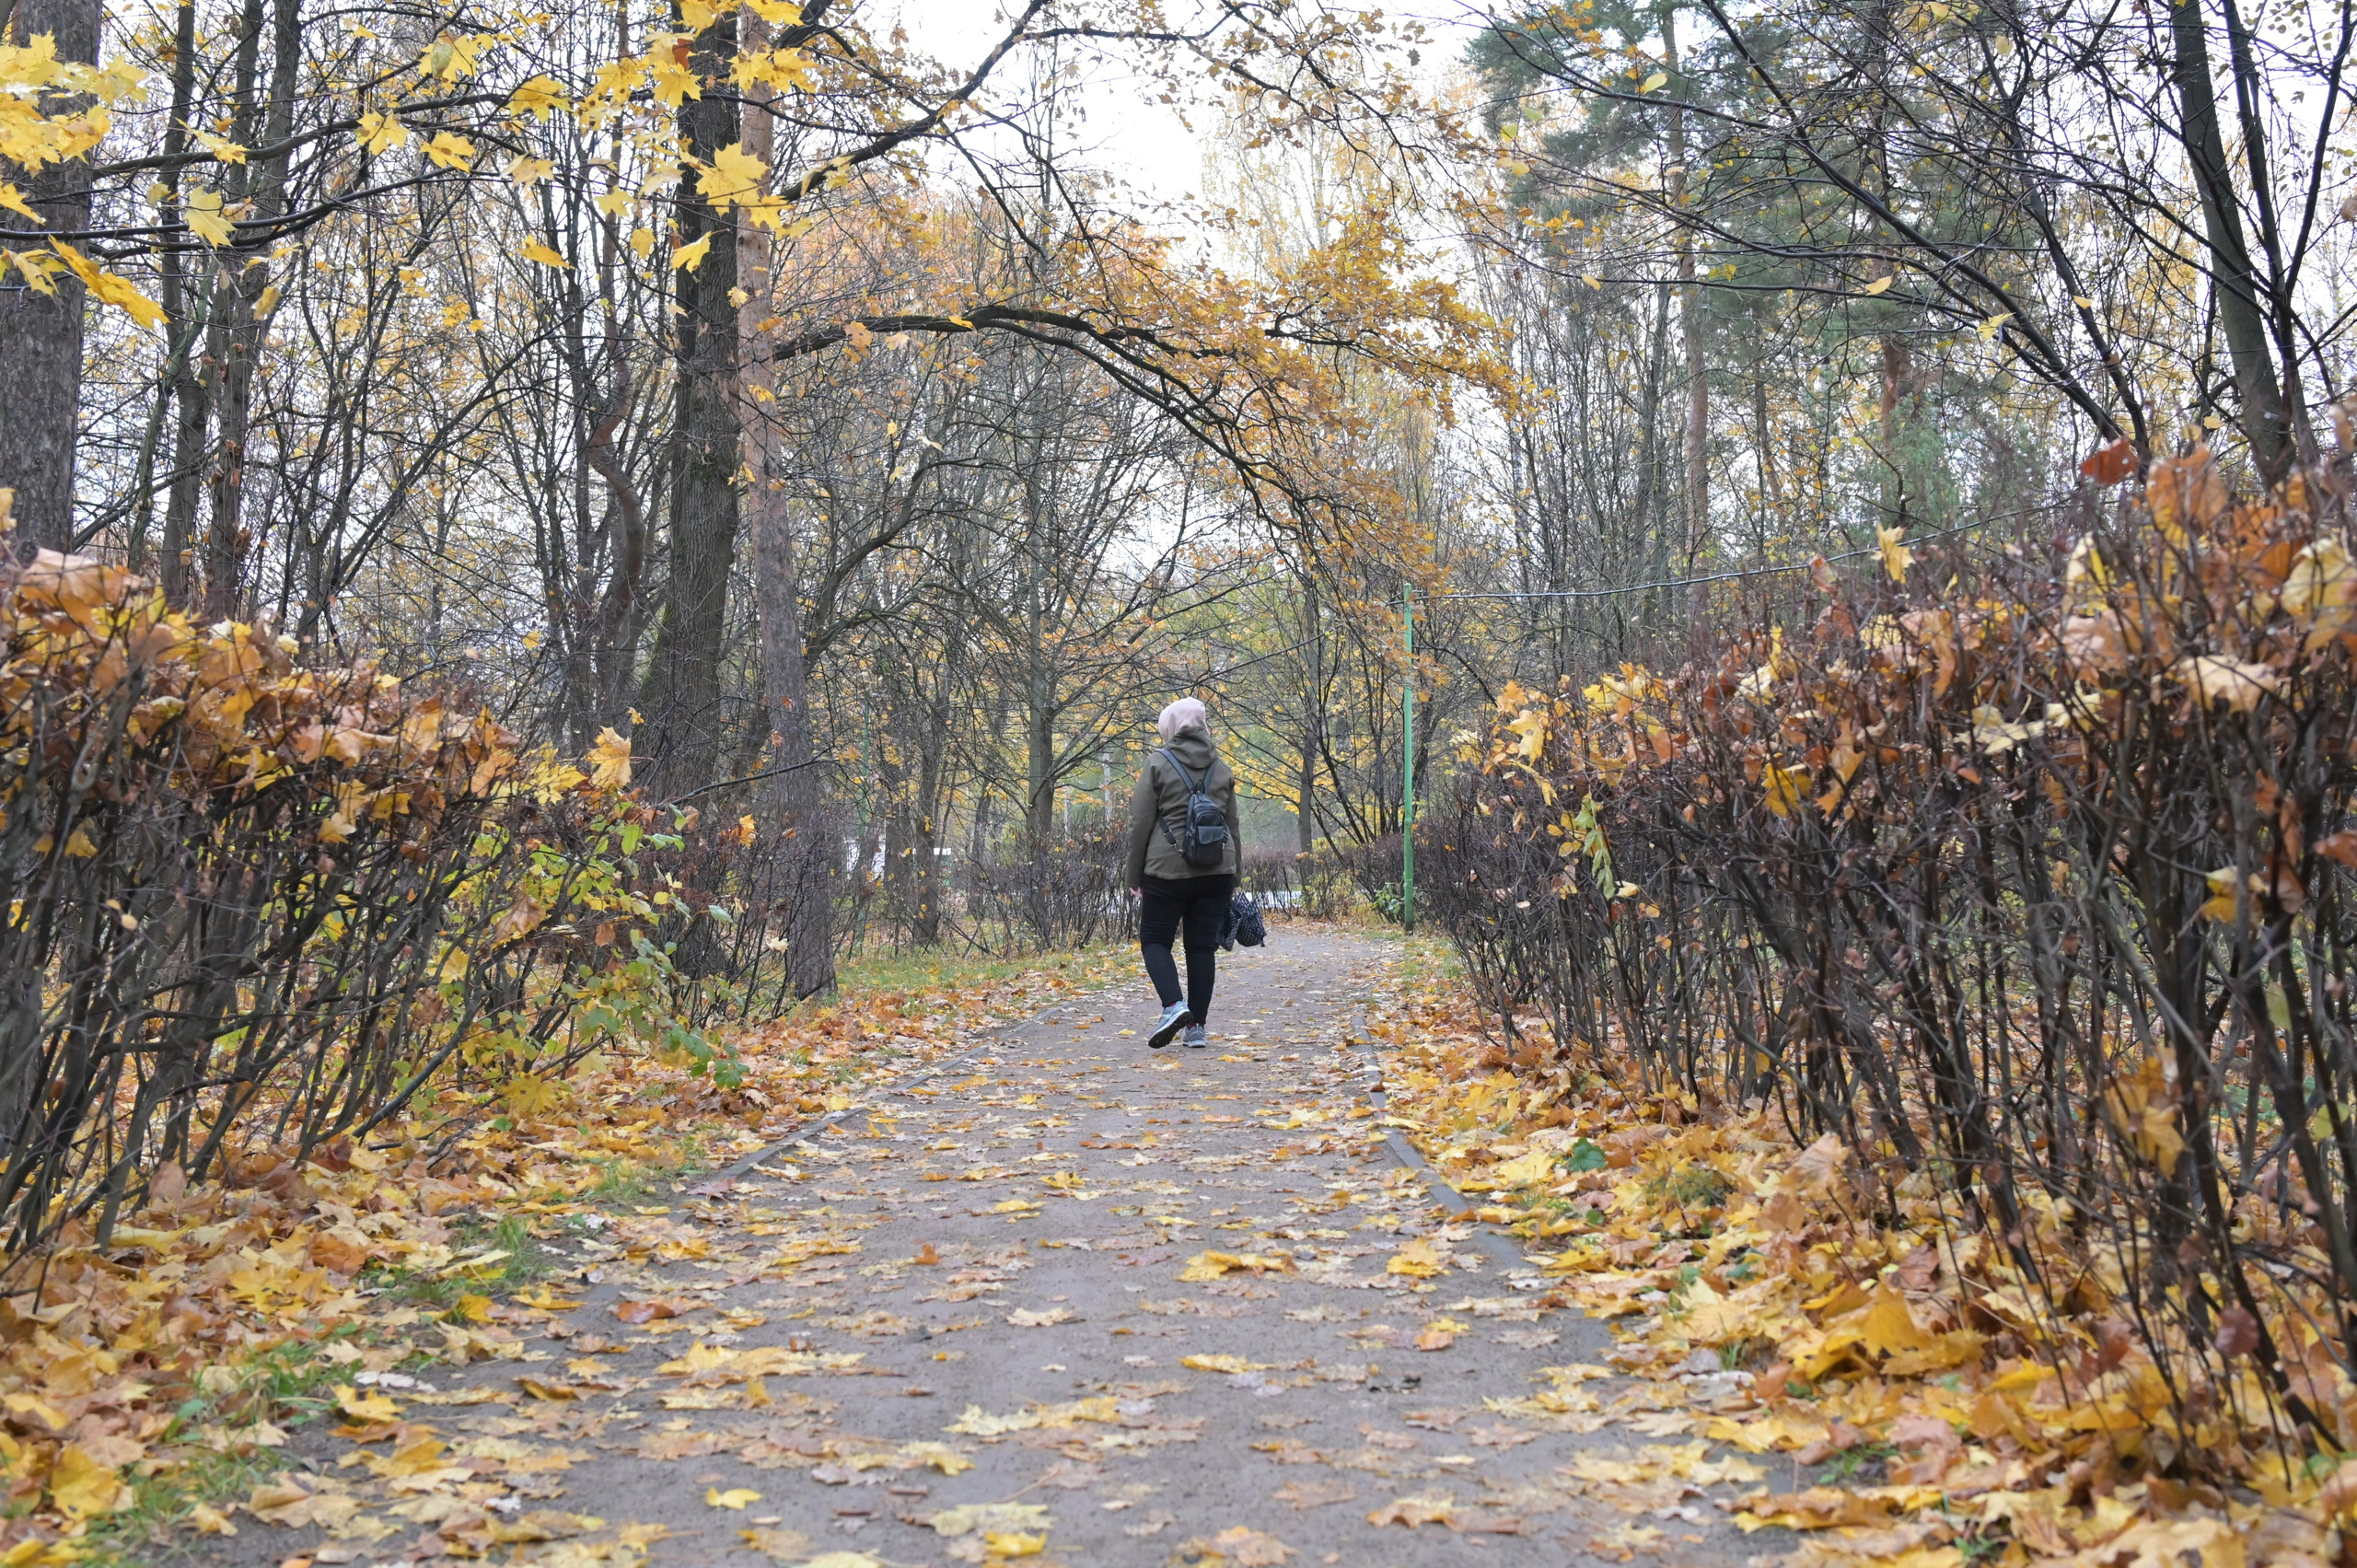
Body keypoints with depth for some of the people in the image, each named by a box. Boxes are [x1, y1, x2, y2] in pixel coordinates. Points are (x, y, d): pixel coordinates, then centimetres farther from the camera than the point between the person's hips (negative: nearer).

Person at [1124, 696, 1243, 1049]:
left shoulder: (1158, 764, -2)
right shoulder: (1221, 769, 12)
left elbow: (1140, 824, -4)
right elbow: (1233, 826, 15)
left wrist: (1135, 877, 2)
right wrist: (1233, 878, 21)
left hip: (1168, 870, -4)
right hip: (1216, 871, 4)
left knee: (1155, 939, 7)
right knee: (1203, 945, 8)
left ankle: (1174, 1005, -15)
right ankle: (1197, 1025, 7)